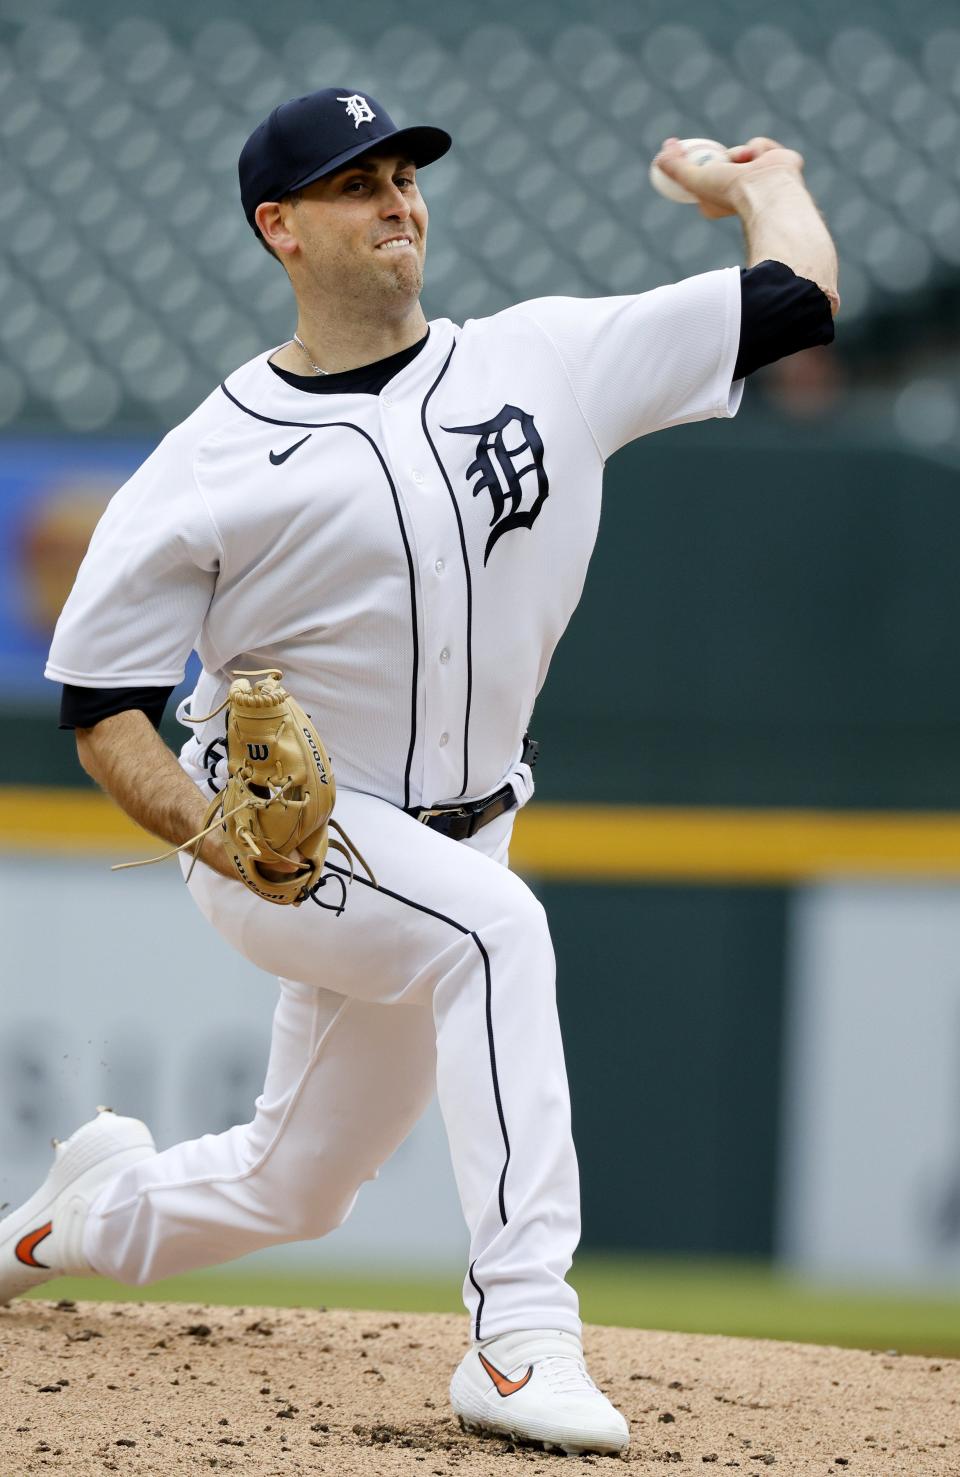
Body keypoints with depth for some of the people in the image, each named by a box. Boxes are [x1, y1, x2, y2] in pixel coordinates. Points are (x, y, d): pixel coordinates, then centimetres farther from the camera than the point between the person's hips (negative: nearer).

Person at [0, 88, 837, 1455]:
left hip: (456, 834, 5)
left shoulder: (545, 361, -3)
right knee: (496, 929, -34)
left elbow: (796, 300, -3)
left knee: (292, 1192, 14)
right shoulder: (216, 462, -11)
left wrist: (760, 184, 15)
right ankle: (521, 1337, -36)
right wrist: (217, 832, -24)